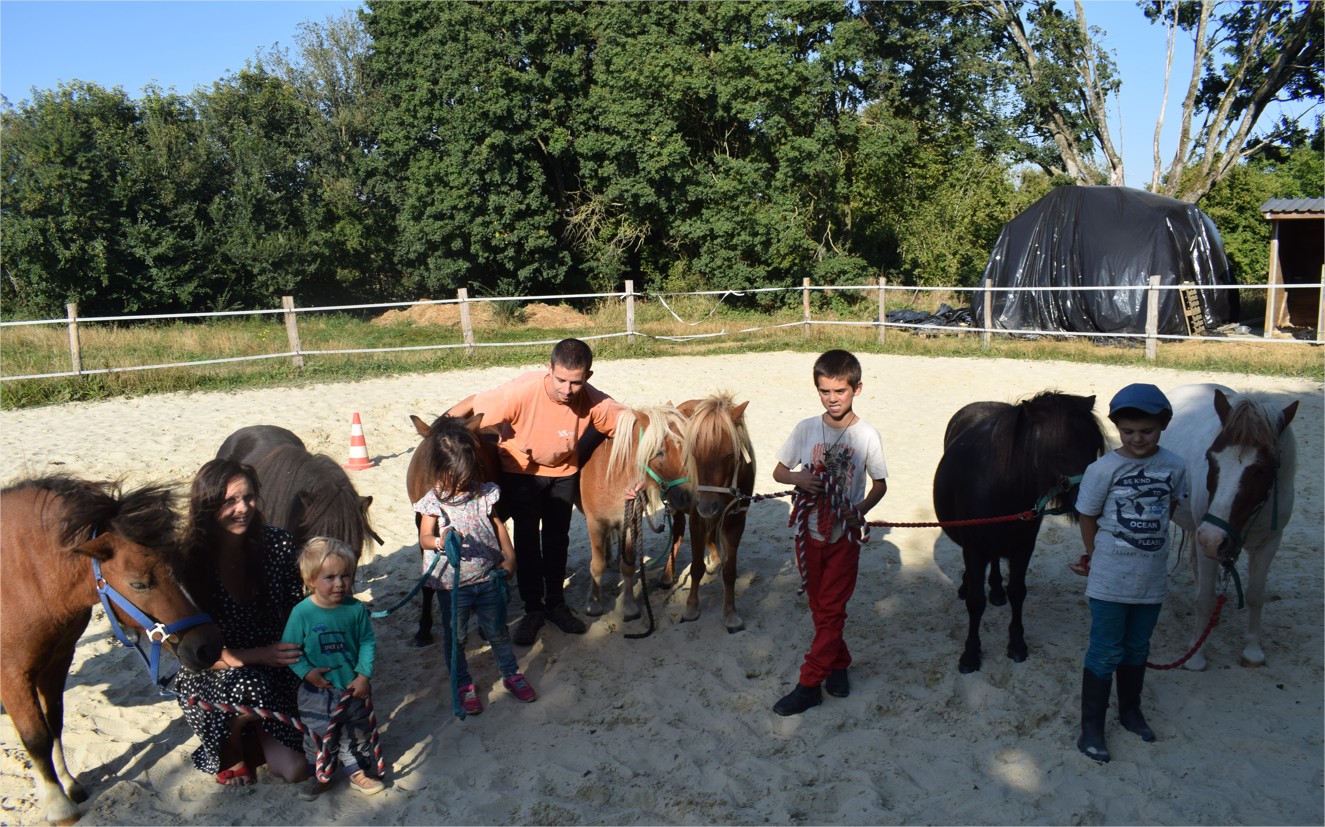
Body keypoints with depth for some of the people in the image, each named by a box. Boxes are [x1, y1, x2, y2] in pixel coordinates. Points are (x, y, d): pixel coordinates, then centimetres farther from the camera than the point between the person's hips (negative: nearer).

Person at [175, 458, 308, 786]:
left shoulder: (277, 544, -9)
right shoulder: (190, 562, -17)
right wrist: (258, 655, -25)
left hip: (276, 671, 2)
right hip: (212, 681, -2)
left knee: (295, 769, -11)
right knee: (247, 685, -37)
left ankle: (258, 734, 24)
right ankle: (230, 750, -1)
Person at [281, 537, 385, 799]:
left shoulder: (356, 609, -11)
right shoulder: (302, 612, -16)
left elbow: (368, 643, -4)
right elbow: (289, 648, -7)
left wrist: (364, 675, -10)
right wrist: (307, 671, -16)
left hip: (353, 686, 2)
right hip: (317, 690, -1)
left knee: (356, 733, 16)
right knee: (319, 735, 13)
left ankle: (359, 772, 34)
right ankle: (319, 776, 34)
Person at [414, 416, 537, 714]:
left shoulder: (485, 493, -4)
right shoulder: (433, 501, -12)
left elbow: (497, 524, 6)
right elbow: (424, 538, -16)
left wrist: (509, 555, -2)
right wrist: (440, 541, -38)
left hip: (488, 577, 2)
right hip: (451, 584, -2)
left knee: (497, 630, 16)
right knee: (455, 636, 13)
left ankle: (511, 674, 35)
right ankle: (463, 684, 31)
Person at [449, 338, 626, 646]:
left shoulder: (594, 402, -28)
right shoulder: (521, 391, -36)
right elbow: (469, 407, -28)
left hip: (563, 473, 2)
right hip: (519, 471, -2)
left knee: (557, 538, 13)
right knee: (527, 539, 2)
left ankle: (555, 603, 30)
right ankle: (532, 609, 18)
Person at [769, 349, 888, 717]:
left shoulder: (866, 436, -10)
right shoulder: (806, 429, -5)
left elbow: (880, 484, -1)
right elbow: (778, 471, 4)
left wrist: (861, 509, -20)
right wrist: (797, 478, -18)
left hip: (845, 535, -3)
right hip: (810, 532, 3)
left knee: (830, 610, 2)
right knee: (820, 608, 14)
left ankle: (809, 685, 9)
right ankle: (838, 664, 34)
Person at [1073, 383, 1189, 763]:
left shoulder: (1175, 467, -4)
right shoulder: (1102, 470, -15)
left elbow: (1168, 509, 10)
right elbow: (1087, 518, -5)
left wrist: (1146, 542, 5)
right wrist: (1098, 556, 2)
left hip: (1152, 579, 4)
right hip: (1110, 581, -3)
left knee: (1137, 649, 20)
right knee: (1105, 652, 3)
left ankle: (1131, 711, 40)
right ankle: (1091, 728, 14)